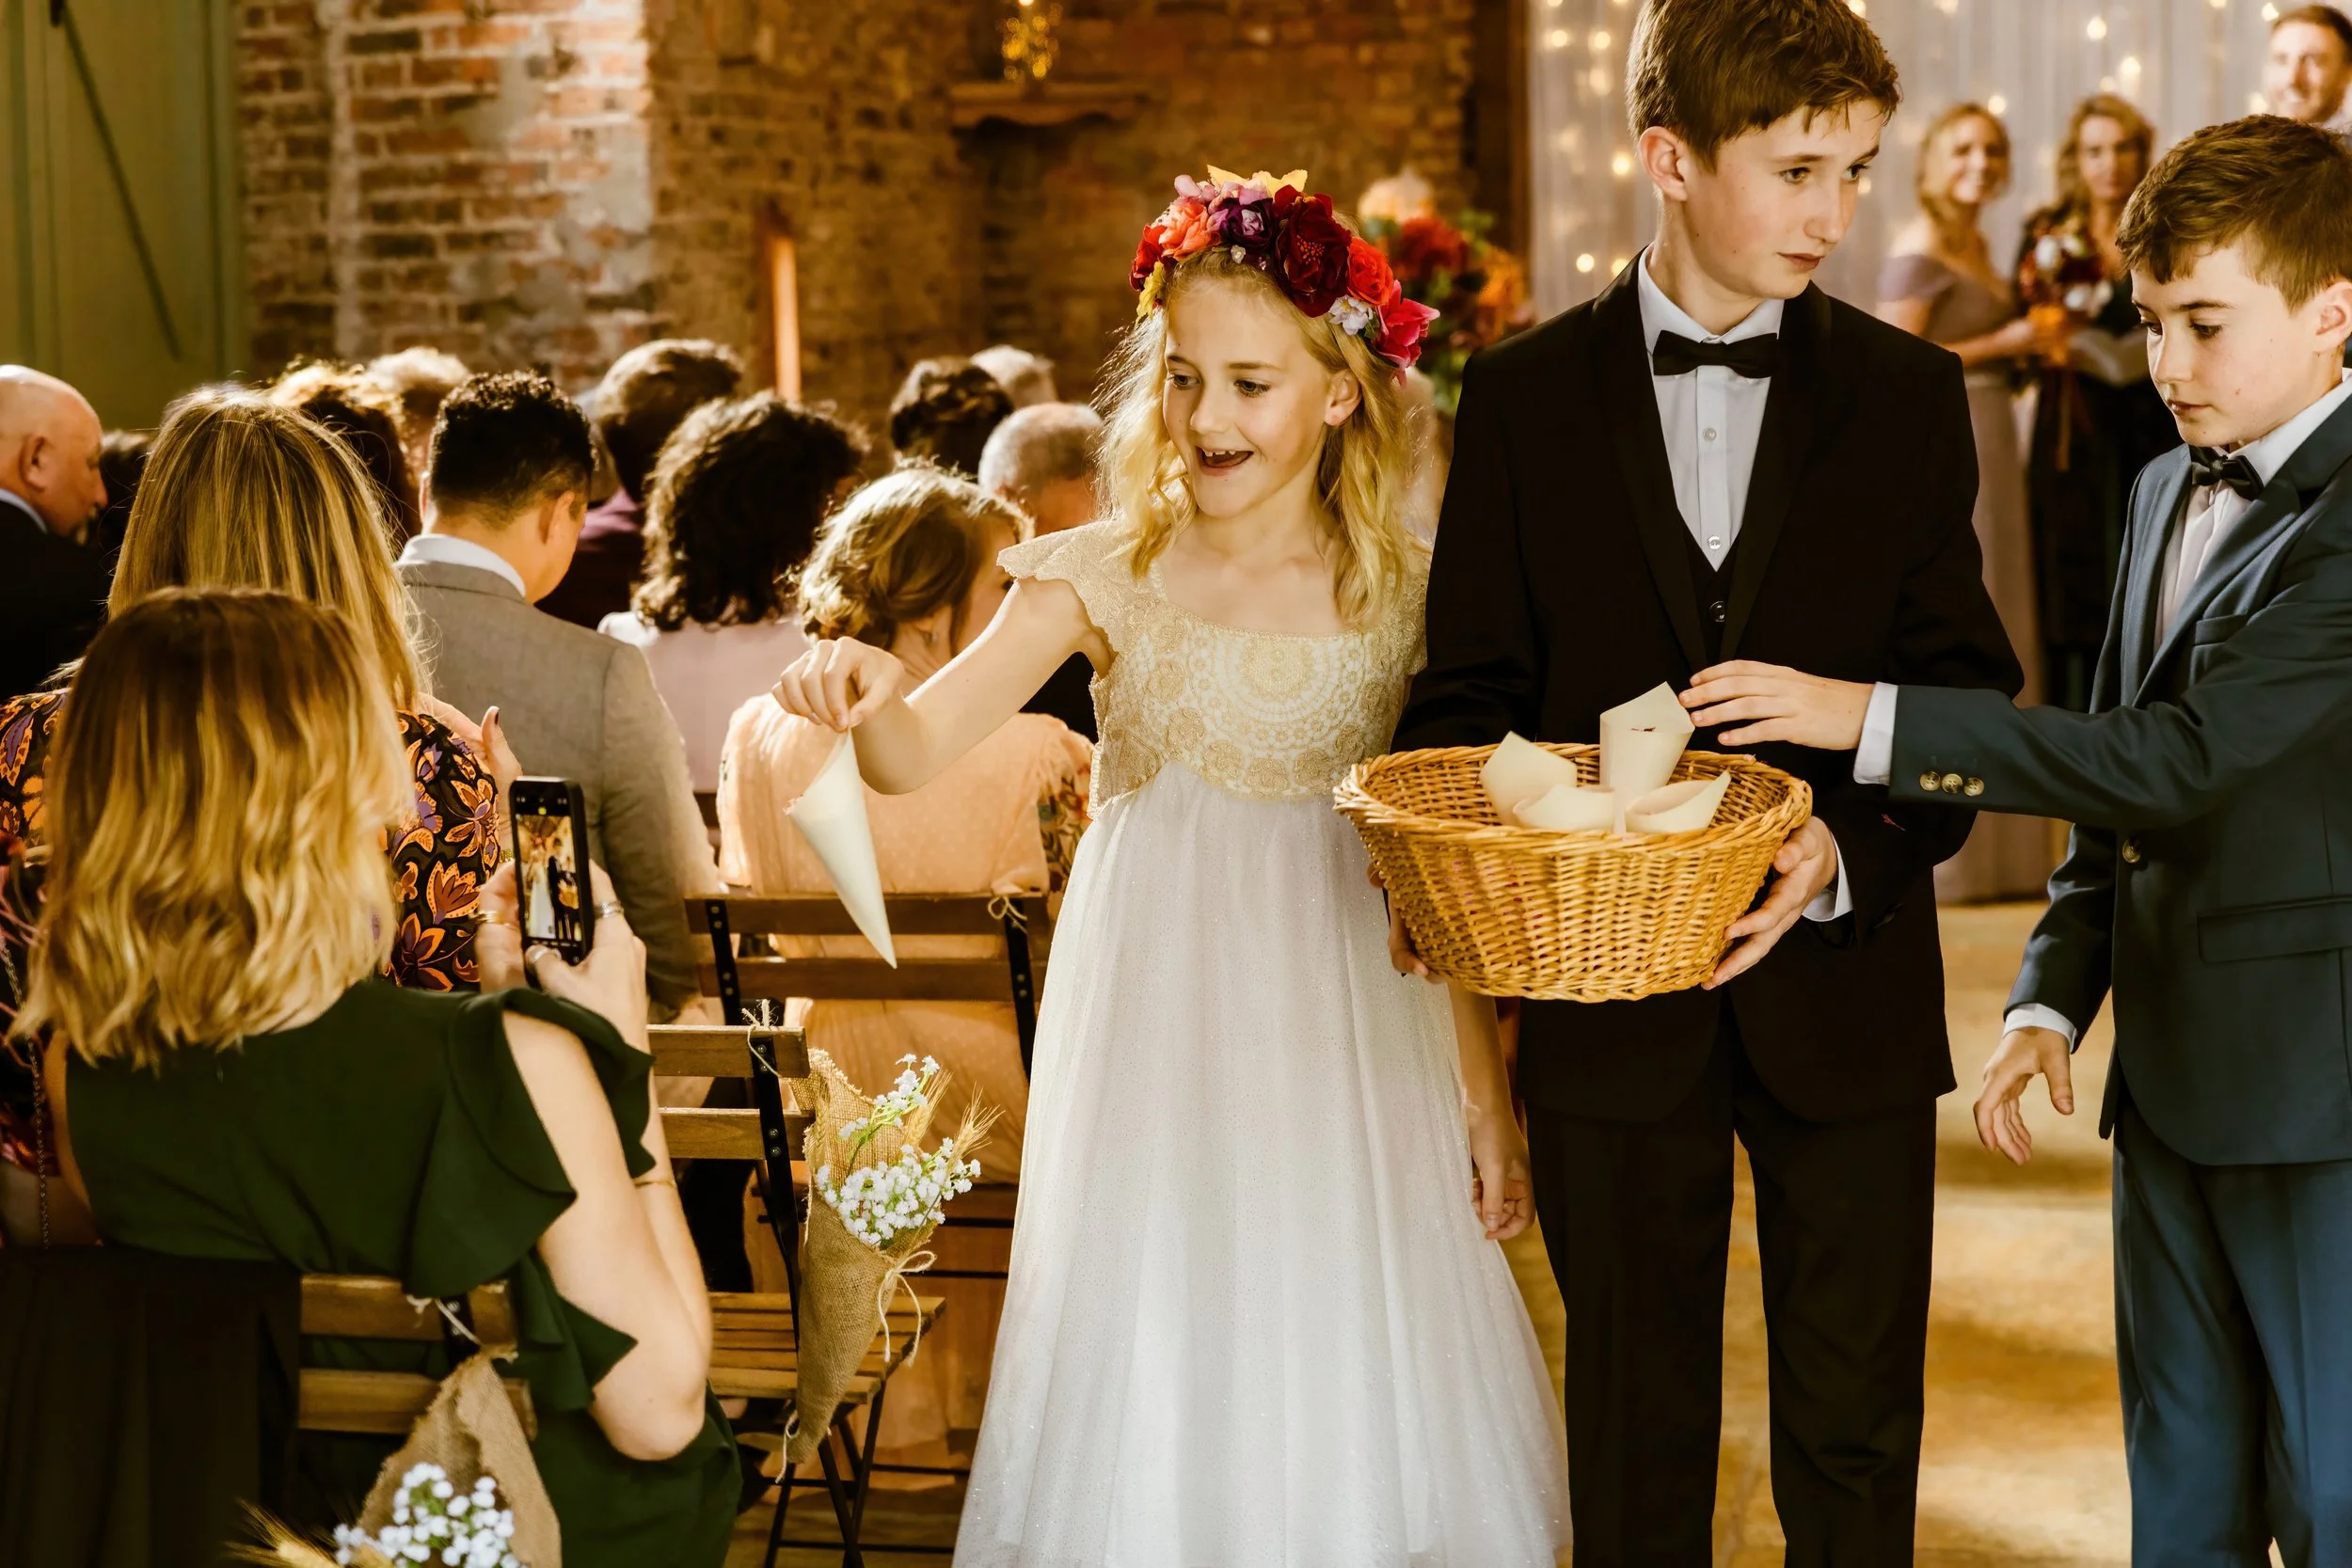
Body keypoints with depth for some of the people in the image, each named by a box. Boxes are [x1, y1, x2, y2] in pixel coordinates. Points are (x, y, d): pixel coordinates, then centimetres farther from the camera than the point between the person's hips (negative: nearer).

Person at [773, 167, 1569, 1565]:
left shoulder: (1404, 594, -1)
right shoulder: (1110, 576, -3)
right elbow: (916, 755, -12)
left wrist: (1488, 1098, 3)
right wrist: (867, 691, -35)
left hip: (1344, 1033, 0)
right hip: (1159, 1017, 0)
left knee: (1348, 1372, 7)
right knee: (1156, 1375, 6)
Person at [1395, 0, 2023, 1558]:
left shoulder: (1910, 394, 3)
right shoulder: (1525, 395, 2)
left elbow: (1964, 692, 0)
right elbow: (1473, 685, 4)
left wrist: (1850, 852, -18)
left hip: (1846, 985, 0)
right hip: (1610, 1001, 0)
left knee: (1855, 1430, 7)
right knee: (1636, 1428, 12)